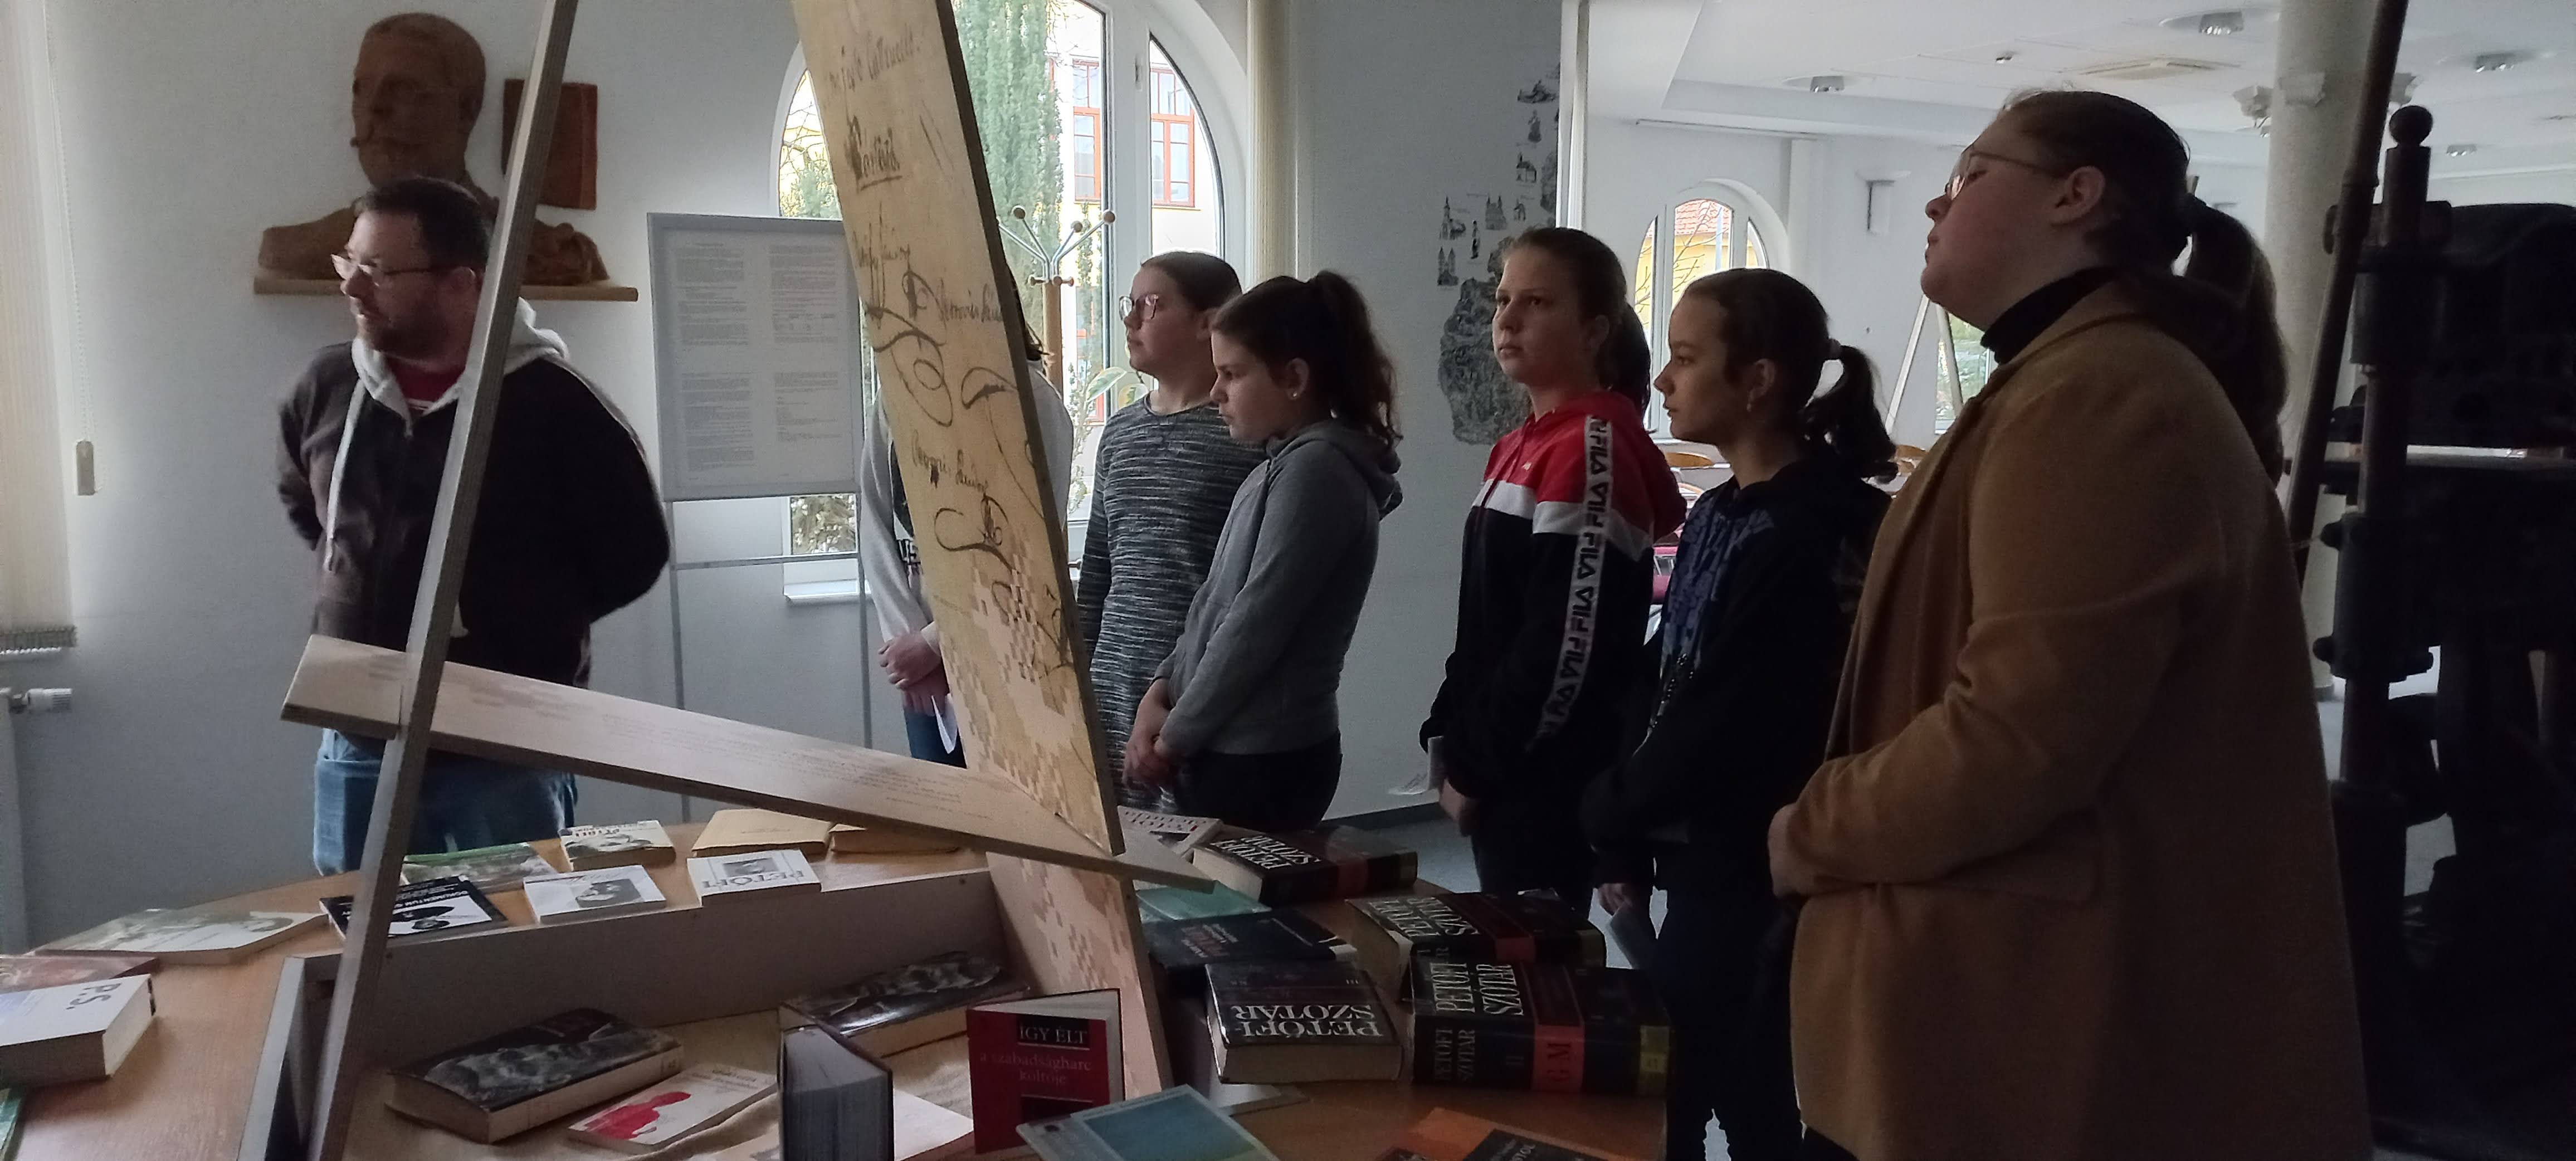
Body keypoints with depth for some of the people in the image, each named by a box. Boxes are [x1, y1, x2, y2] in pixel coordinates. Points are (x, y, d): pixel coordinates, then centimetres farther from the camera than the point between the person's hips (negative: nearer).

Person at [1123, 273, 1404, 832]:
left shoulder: (1317, 469, -16)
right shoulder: (1284, 466, 13)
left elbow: (1256, 626, -19)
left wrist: (1174, 737, -10)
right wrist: (1161, 693, 2)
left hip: (1262, 762, -8)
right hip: (1233, 751, 8)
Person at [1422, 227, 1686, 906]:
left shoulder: (1594, 449, -16)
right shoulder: (1522, 446, 13)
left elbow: (1568, 642, -21)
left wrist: (1475, 768, -14)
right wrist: (1449, 741, 9)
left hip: (1549, 777, -9)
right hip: (1502, 770, 9)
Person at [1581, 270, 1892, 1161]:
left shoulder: (1810, 534, -19)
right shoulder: (1721, 514, 9)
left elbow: (1722, 725, -20)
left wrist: (1606, 811, -5)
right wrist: (1628, 848, 5)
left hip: (1753, 881, -8)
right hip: (1697, 863, 8)